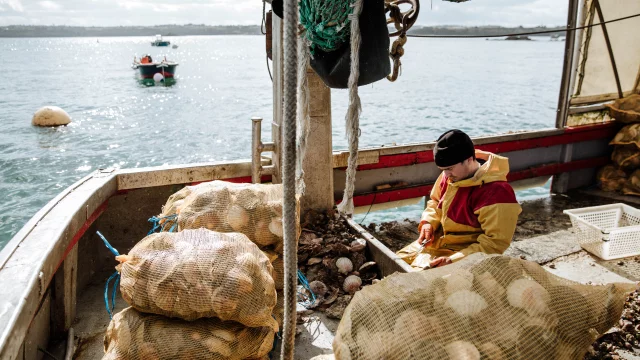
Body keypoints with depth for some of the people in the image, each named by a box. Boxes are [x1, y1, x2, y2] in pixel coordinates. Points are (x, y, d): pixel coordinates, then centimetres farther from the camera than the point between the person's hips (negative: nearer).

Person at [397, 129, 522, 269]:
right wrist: (428, 223, -7)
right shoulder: (449, 175, -5)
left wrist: (453, 260, -30)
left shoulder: (496, 193, -26)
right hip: (436, 241, 7)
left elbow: (495, 243, -25)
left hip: (464, 254, -7)